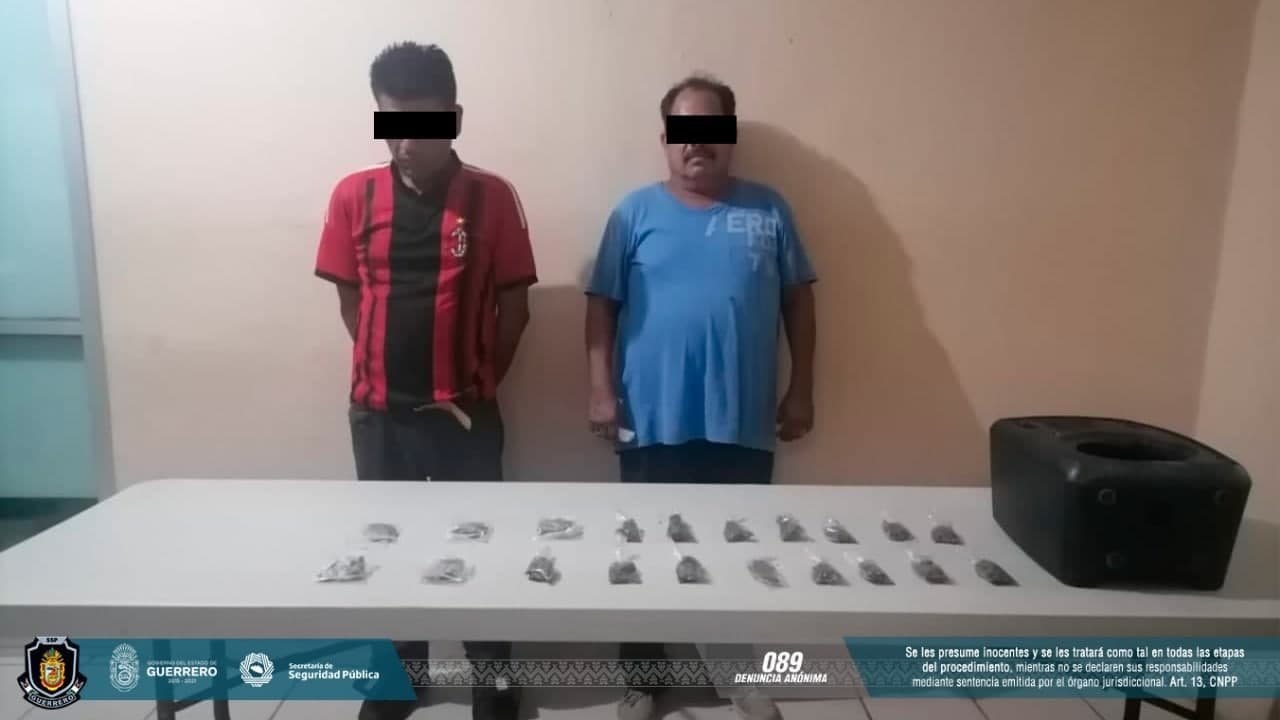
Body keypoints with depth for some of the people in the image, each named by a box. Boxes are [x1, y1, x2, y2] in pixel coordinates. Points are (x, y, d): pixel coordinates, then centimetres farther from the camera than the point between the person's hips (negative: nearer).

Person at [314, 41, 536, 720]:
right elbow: (350, 298, 7)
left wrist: (480, 380, 1)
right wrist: (384, 369, 5)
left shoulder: (492, 197, -6)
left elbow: (513, 304, -1)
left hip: (465, 409, -2)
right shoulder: (353, 195, 0)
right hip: (378, 409, 2)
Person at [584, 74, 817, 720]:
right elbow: (602, 305, 0)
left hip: (743, 420, 2)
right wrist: (601, 389, -7)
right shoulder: (636, 212, 1)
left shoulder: (767, 209, 6)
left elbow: (798, 300, 8)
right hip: (653, 419, -1)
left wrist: (801, 389, 4)